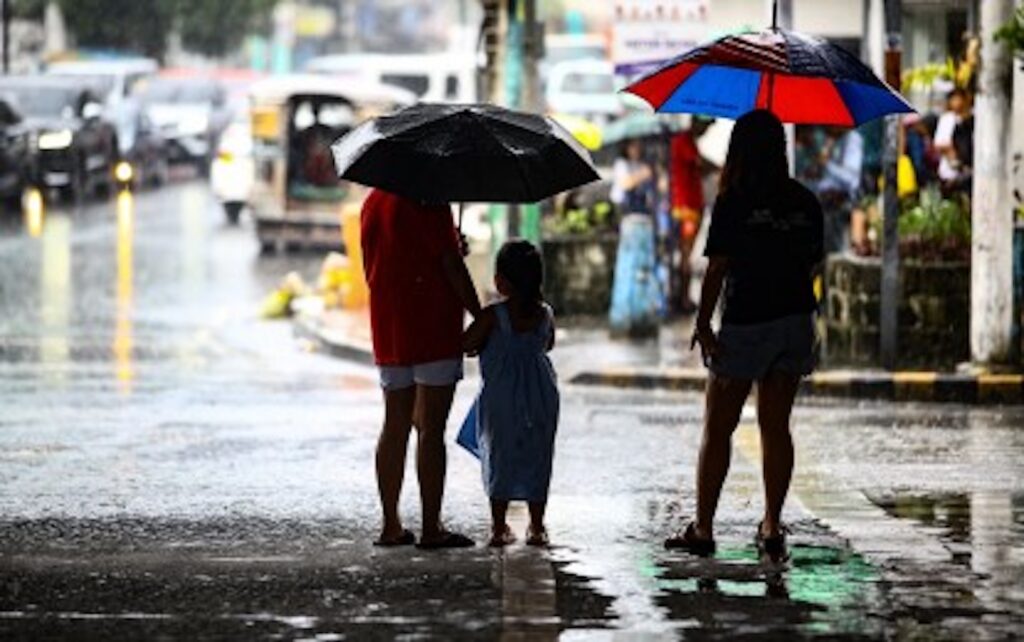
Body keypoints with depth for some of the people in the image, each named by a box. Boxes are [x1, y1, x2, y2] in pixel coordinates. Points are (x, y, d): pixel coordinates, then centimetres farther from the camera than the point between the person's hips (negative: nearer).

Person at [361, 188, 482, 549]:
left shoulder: (373, 203, 12)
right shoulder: (428, 203, -12)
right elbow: (451, 265, -14)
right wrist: (480, 316, -6)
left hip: (387, 330, 7)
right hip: (433, 330, -7)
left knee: (395, 426, 11)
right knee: (431, 429, -5)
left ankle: (390, 525, 12)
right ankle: (431, 529, -5)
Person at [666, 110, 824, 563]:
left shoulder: (733, 203, -11)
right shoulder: (805, 203, 4)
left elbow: (717, 270, -13)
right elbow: (811, 264, 8)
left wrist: (703, 326, -9)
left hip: (746, 324, -5)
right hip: (796, 320, 5)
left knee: (718, 429, 4)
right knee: (776, 427, 10)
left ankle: (702, 529, 5)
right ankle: (772, 528, 7)